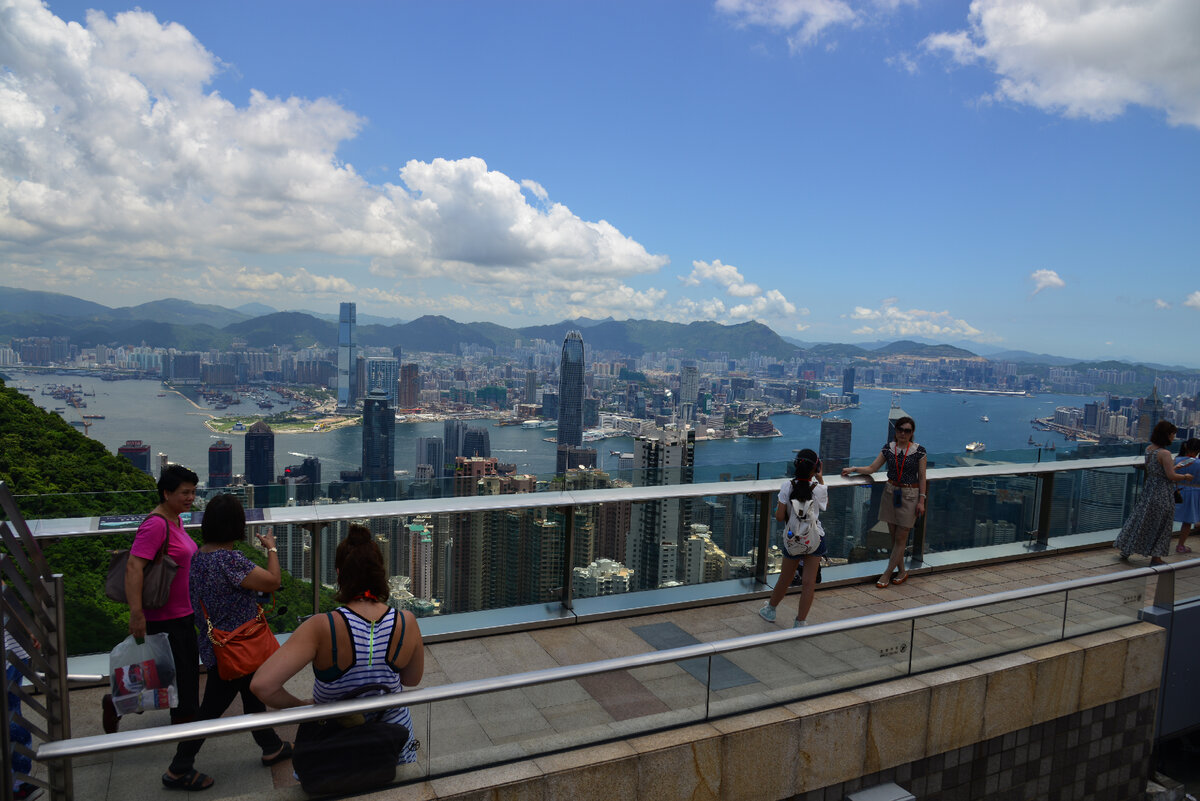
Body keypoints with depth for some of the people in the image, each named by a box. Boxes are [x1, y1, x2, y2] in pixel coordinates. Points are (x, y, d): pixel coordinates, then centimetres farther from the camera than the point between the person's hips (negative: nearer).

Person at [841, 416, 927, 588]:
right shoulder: (888, 448, 2)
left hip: (910, 496, -3)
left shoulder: (919, 450, -6)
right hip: (890, 492, 4)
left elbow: (922, 477, -3)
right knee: (893, 535, 8)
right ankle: (901, 571, 22)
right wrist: (853, 469, -11)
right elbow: (872, 468, 3)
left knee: (901, 537, -1)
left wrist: (921, 501, -6)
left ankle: (887, 573, 6)